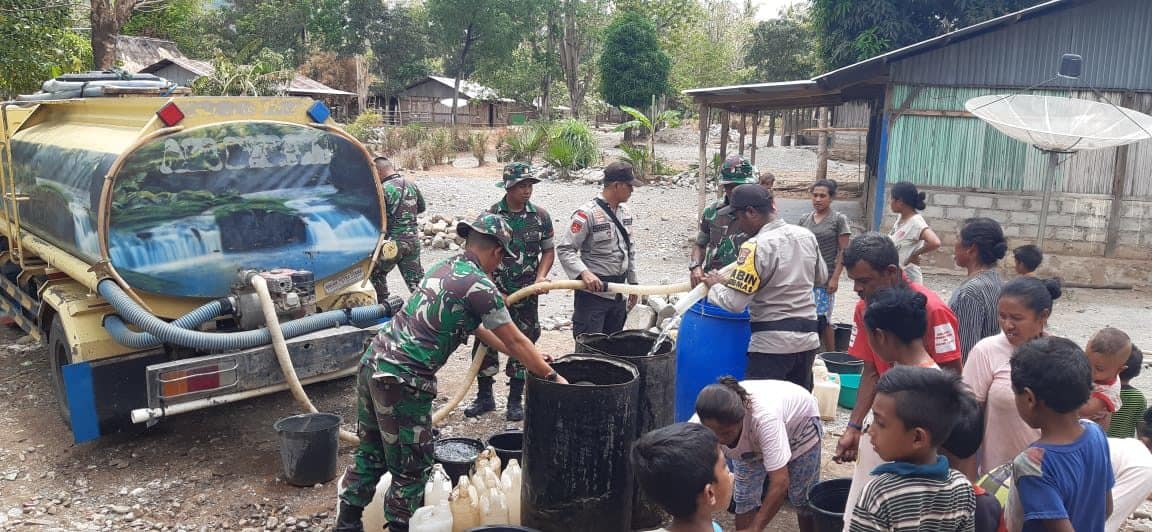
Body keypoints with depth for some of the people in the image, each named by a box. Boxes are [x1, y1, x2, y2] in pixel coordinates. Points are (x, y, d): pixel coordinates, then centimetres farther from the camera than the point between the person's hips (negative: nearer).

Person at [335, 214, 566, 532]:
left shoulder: (444, 267, 17)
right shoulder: (479, 285, -10)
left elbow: (478, 329, 25)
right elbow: (515, 341, -3)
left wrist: (529, 357, 29)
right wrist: (551, 376, 9)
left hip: (372, 363, 9)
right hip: (402, 380, -9)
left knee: (371, 453, 22)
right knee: (411, 469, 7)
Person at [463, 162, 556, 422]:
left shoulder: (540, 216, -1)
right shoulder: (491, 215, -5)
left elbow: (548, 250, 7)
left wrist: (541, 277, -8)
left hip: (527, 293, 1)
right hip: (493, 291, -1)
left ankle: (515, 400, 20)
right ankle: (484, 397, 20)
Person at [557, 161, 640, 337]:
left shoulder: (625, 212, 9)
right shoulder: (587, 213, -16)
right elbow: (564, 249, -19)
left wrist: (632, 283, 18)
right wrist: (584, 273, -32)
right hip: (593, 290, -7)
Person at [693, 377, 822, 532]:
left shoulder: (764, 417, -47)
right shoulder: (699, 425, -36)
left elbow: (780, 483, -46)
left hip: (800, 423, -3)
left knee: (802, 497, 3)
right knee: (745, 497, -3)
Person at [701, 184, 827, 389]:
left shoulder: (756, 247, -17)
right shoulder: (807, 235, 5)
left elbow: (733, 303, -19)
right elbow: (821, 278, 22)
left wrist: (715, 285, -1)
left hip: (772, 342, -7)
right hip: (808, 338, 8)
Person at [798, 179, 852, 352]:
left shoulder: (839, 220, 0)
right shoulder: (804, 219, 11)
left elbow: (843, 251, -4)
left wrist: (835, 278, -11)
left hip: (825, 278, -4)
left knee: (822, 319, -4)